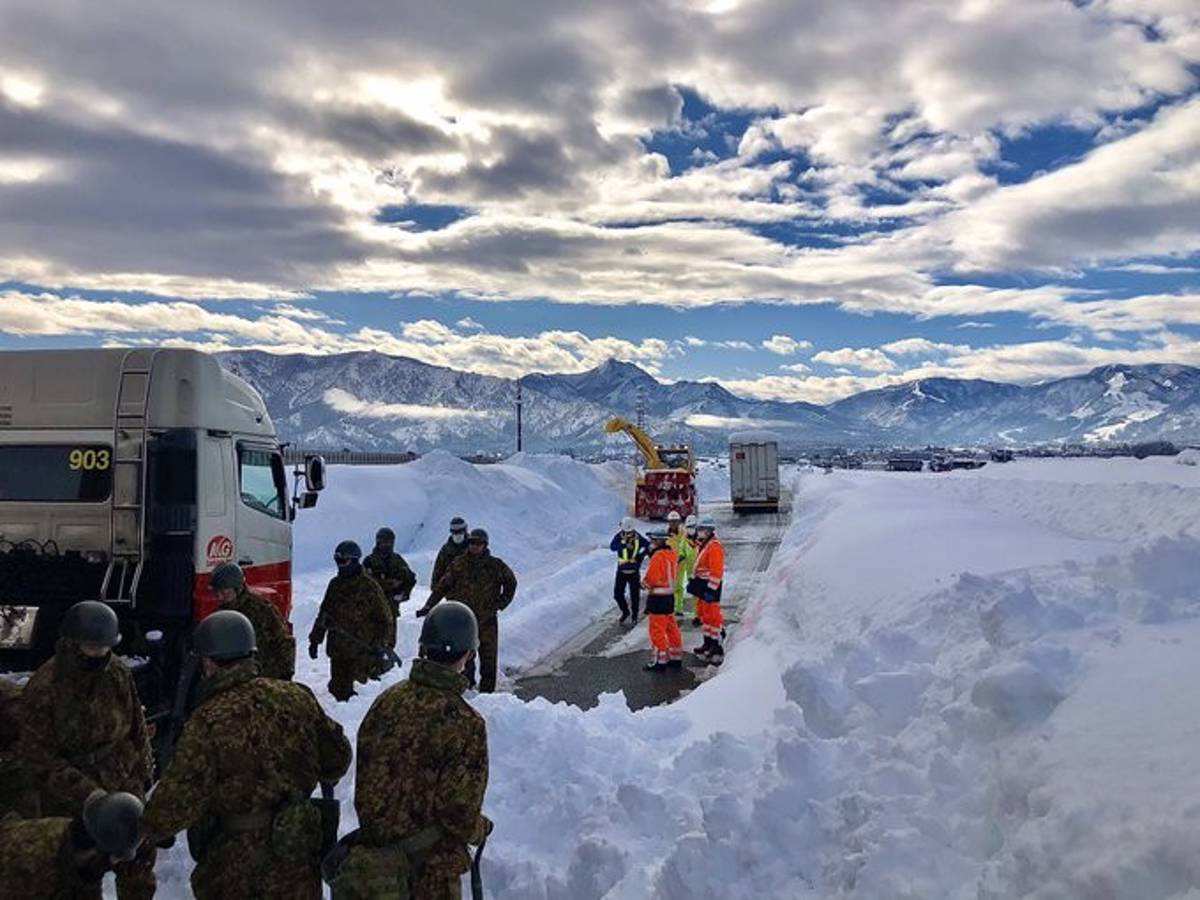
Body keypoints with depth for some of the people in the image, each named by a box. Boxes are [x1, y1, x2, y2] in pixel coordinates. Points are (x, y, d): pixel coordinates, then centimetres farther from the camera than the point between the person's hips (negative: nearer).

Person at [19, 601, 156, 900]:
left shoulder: (118, 673, -7)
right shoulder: (43, 688, -20)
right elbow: (40, 758, -17)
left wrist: (144, 768, 12)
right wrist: (86, 794, -21)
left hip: (126, 786, 4)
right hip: (70, 803, -4)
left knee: (139, 860, 18)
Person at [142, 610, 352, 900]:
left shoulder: (207, 723, -21)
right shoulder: (297, 697, -8)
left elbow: (176, 800, -19)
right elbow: (338, 755, 3)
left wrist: (151, 828, 2)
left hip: (236, 866, -4)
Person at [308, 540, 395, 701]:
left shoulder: (369, 586, -6)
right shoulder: (335, 585, 10)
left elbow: (386, 619, -5)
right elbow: (324, 614, 20)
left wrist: (383, 646, -12)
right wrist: (315, 640, 17)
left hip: (362, 651, -5)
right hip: (337, 650, 5)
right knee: (337, 689, 8)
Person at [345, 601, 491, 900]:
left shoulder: (387, 699, -8)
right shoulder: (466, 724, -25)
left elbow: (363, 777, 2)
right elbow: (459, 813, -22)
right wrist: (482, 829, 0)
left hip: (373, 847, 5)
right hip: (430, 866, -5)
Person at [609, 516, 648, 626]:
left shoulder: (638, 538, -5)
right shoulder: (618, 536, -6)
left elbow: (649, 546, 4)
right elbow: (612, 547, -23)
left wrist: (641, 555, -7)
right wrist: (624, 544, -37)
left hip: (634, 571, -1)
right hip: (621, 570, 1)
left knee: (634, 594, 4)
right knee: (617, 593, 4)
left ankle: (634, 616, 22)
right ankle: (625, 612, 28)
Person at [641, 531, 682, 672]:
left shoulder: (658, 556, -20)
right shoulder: (672, 554, 7)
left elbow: (650, 579, -19)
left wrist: (644, 583, 1)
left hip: (657, 598, -9)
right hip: (670, 596, 9)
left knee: (657, 630, 0)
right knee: (671, 628, 15)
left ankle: (660, 661, 5)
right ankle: (676, 658, 23)